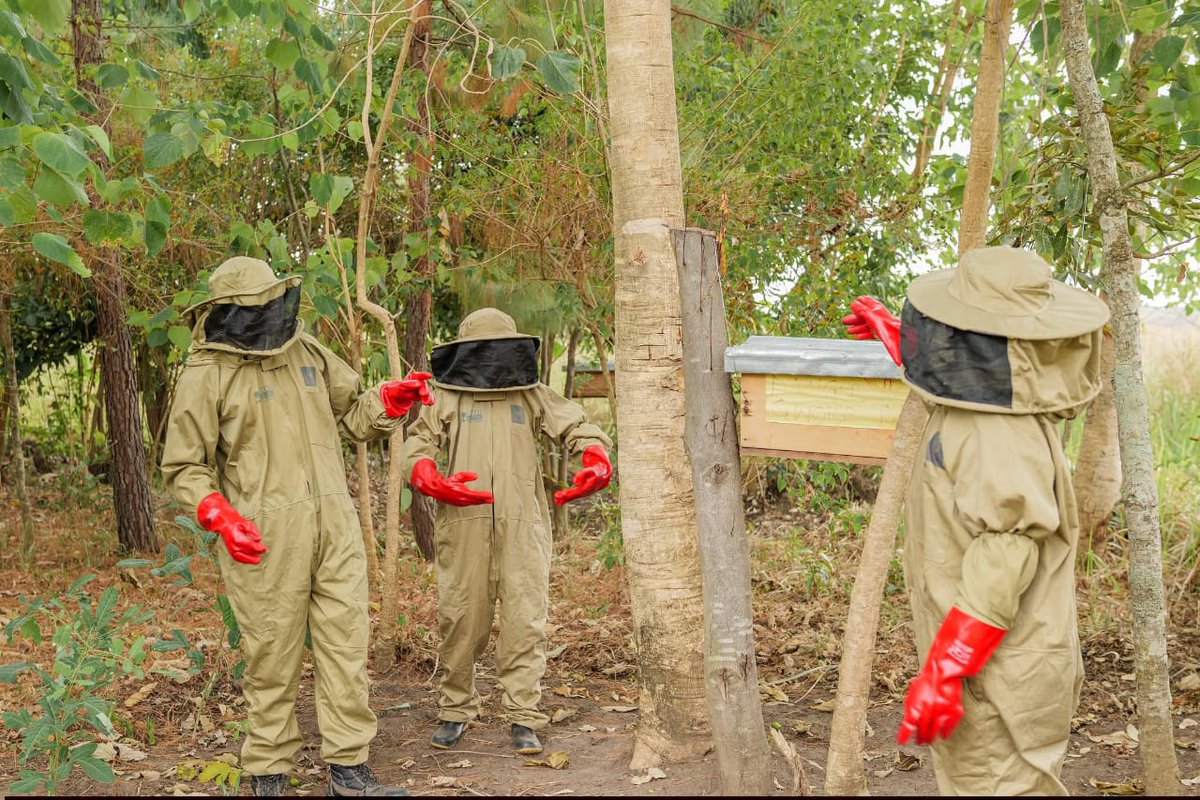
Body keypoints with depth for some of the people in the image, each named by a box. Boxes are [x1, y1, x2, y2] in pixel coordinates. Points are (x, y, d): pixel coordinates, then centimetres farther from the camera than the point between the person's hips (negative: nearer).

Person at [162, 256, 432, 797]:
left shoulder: (307, 352, 12)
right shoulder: (207, 375, -5)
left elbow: (349, 416, 22)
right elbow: (183, 466, -2)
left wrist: (390, 399, 2)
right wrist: (219, 517, -16)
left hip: (334, 527, 5)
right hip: (264, 537, -5)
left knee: (346, 646, 5)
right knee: (272, 656, 3)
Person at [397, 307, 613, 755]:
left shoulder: (534, 397, 15)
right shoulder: (445, 400, 11)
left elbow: (578, 427, 10)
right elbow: (415, 448, 4)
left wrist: (595, 463, -12)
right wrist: (433, 482, -18)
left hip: (522, 527, 1)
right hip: (464, 527, 0)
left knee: (525, 621, -3)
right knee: (460, 619, 4)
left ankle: (524, 718, 3)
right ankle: (456, 710, 20)